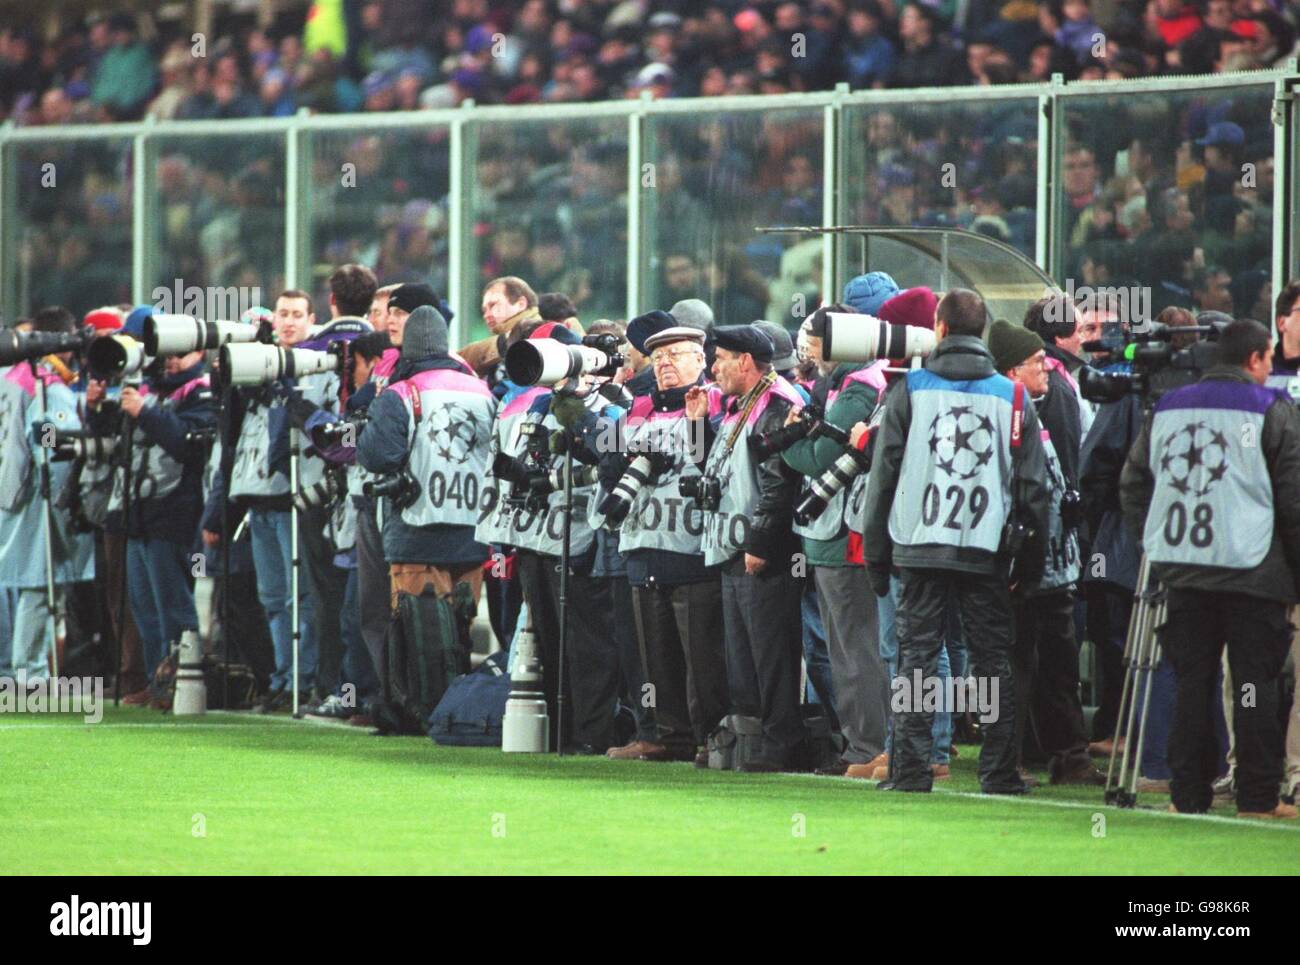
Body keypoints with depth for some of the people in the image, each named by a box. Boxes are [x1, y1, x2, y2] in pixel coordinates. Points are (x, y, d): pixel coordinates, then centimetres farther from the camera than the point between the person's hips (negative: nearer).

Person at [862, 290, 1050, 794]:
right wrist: (1032, 557, 14)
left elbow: (883, 473, 2)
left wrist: (876, 551, 8)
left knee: (916, 657, 2)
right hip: (987, 549, 1)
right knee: (993, 661, 5)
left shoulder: (909, 390, 1)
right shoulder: (1011, 397, 6)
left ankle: (911, 769, -3)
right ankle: (999, 773, 3)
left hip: (920, 545, -1)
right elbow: (1032, 485, 7)